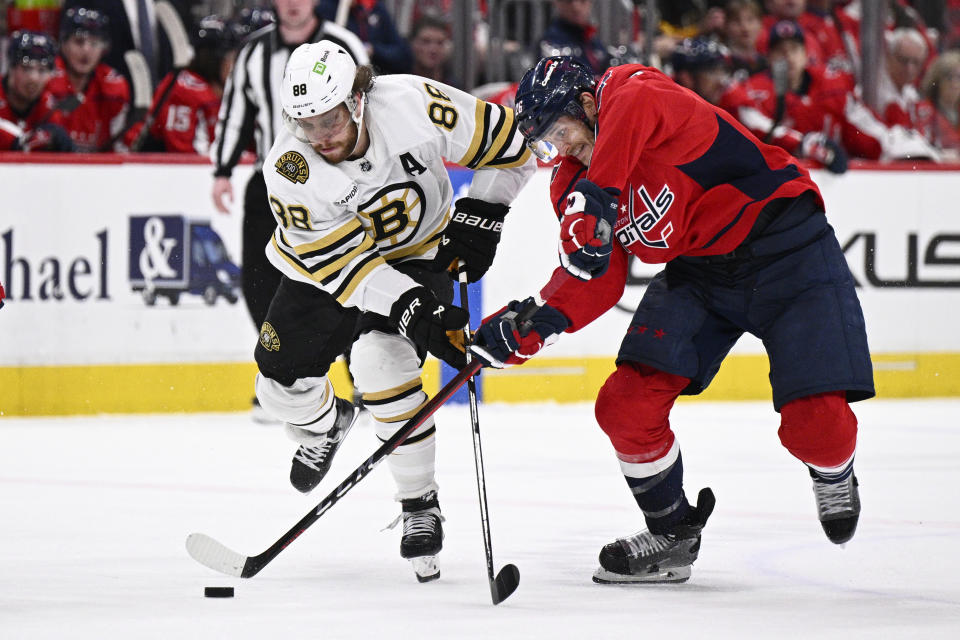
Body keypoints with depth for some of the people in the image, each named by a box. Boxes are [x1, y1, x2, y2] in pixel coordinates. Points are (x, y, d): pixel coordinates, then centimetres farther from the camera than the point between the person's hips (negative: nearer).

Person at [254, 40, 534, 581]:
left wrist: (478, 216, -16)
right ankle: (327, 422, 37)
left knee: (380, 363, -25)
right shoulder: (289, 171, -29)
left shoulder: (413, 105, -30)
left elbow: (504, 141, -15)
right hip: (325, 263, 2)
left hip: (419, 251, -2)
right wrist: (411, 310, -37)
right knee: (284, 385, -2)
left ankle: (421, 504, -12)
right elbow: (342, 263, -28)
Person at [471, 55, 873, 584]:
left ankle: (834, 477, 22)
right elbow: (598, 282, -1)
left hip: (784, 247, -7)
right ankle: (671, 532, 12)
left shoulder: (633, 94, -21)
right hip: (695, 272, 7)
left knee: (814, 422, -16)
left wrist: (593, 203, -55)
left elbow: (632, 111, -48)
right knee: (627, 405, -10)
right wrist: (534, 323, -17)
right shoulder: (571, 187, 2)